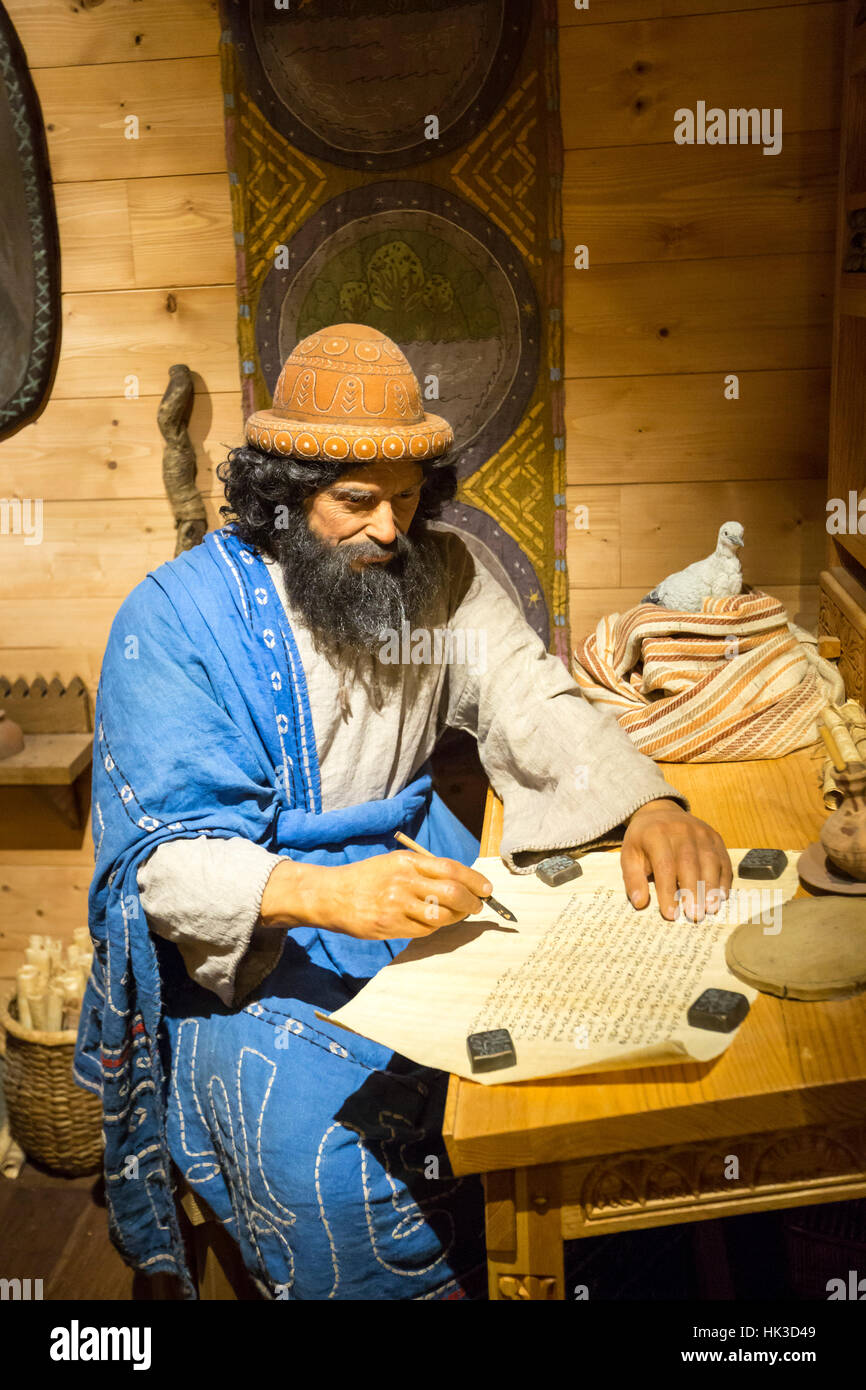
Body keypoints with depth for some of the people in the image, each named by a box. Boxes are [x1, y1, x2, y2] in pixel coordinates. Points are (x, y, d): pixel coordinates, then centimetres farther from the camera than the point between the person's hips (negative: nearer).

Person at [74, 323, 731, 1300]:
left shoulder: (439, 574, 3)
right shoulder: (176, 616, -13)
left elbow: (535, 704, -3)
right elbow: (167, 856, -19)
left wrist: (648, 805, -24)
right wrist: (325, 895, -40)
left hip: (408, 862, 5)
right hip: (247, 935, -4)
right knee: (324, 1146, -28)